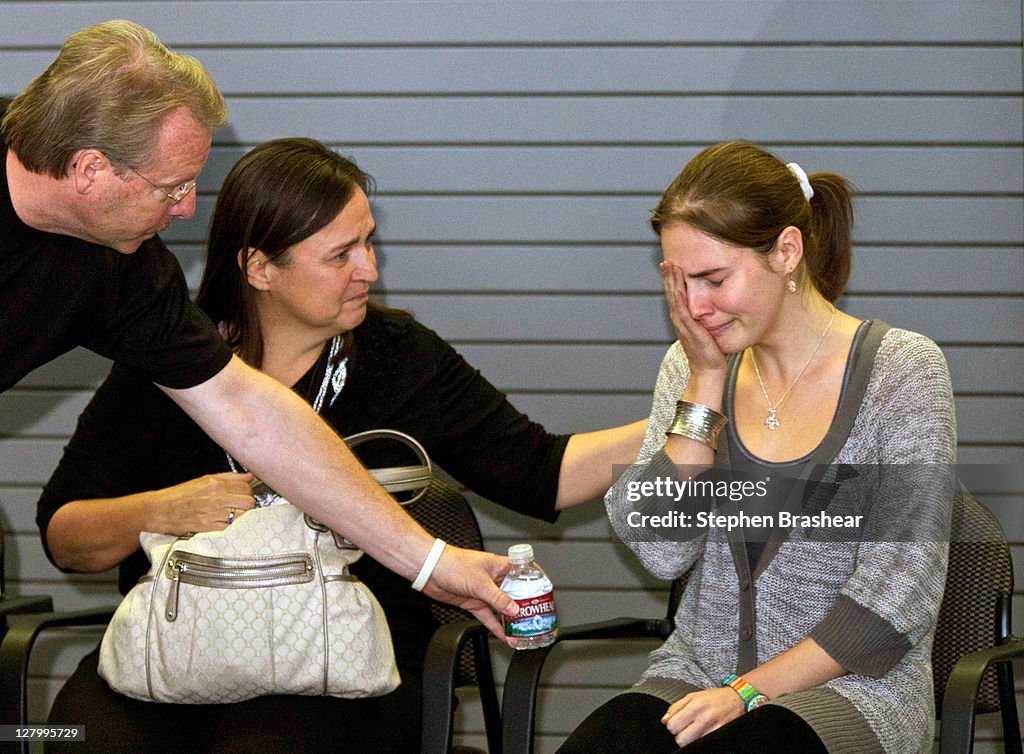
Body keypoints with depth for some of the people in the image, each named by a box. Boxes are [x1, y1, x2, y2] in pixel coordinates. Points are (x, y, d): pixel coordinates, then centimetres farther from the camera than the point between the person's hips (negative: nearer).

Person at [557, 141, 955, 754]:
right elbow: (660, 549, -3)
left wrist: (749, 691, -14)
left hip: (849, 687, -4)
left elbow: (898, 594, -11)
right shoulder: (691, 366, 10)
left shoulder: (902, 370, -5)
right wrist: (706, 380, -5)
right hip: (696, 675, 4)